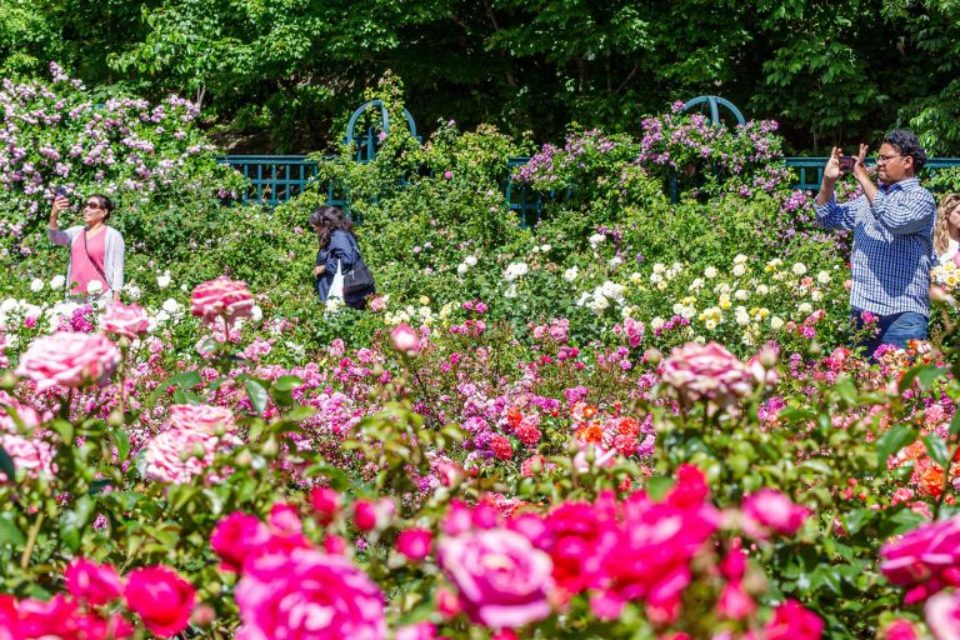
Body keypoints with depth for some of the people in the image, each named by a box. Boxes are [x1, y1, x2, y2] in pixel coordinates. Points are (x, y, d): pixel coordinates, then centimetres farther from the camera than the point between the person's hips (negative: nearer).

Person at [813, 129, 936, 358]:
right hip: (862, 310, 7)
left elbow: (895, 220, -22)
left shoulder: (920, 198, -2)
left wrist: (863, 178, -17)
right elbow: (828, 218, 23)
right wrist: (828, 181, 8)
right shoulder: (869, 196, 20)